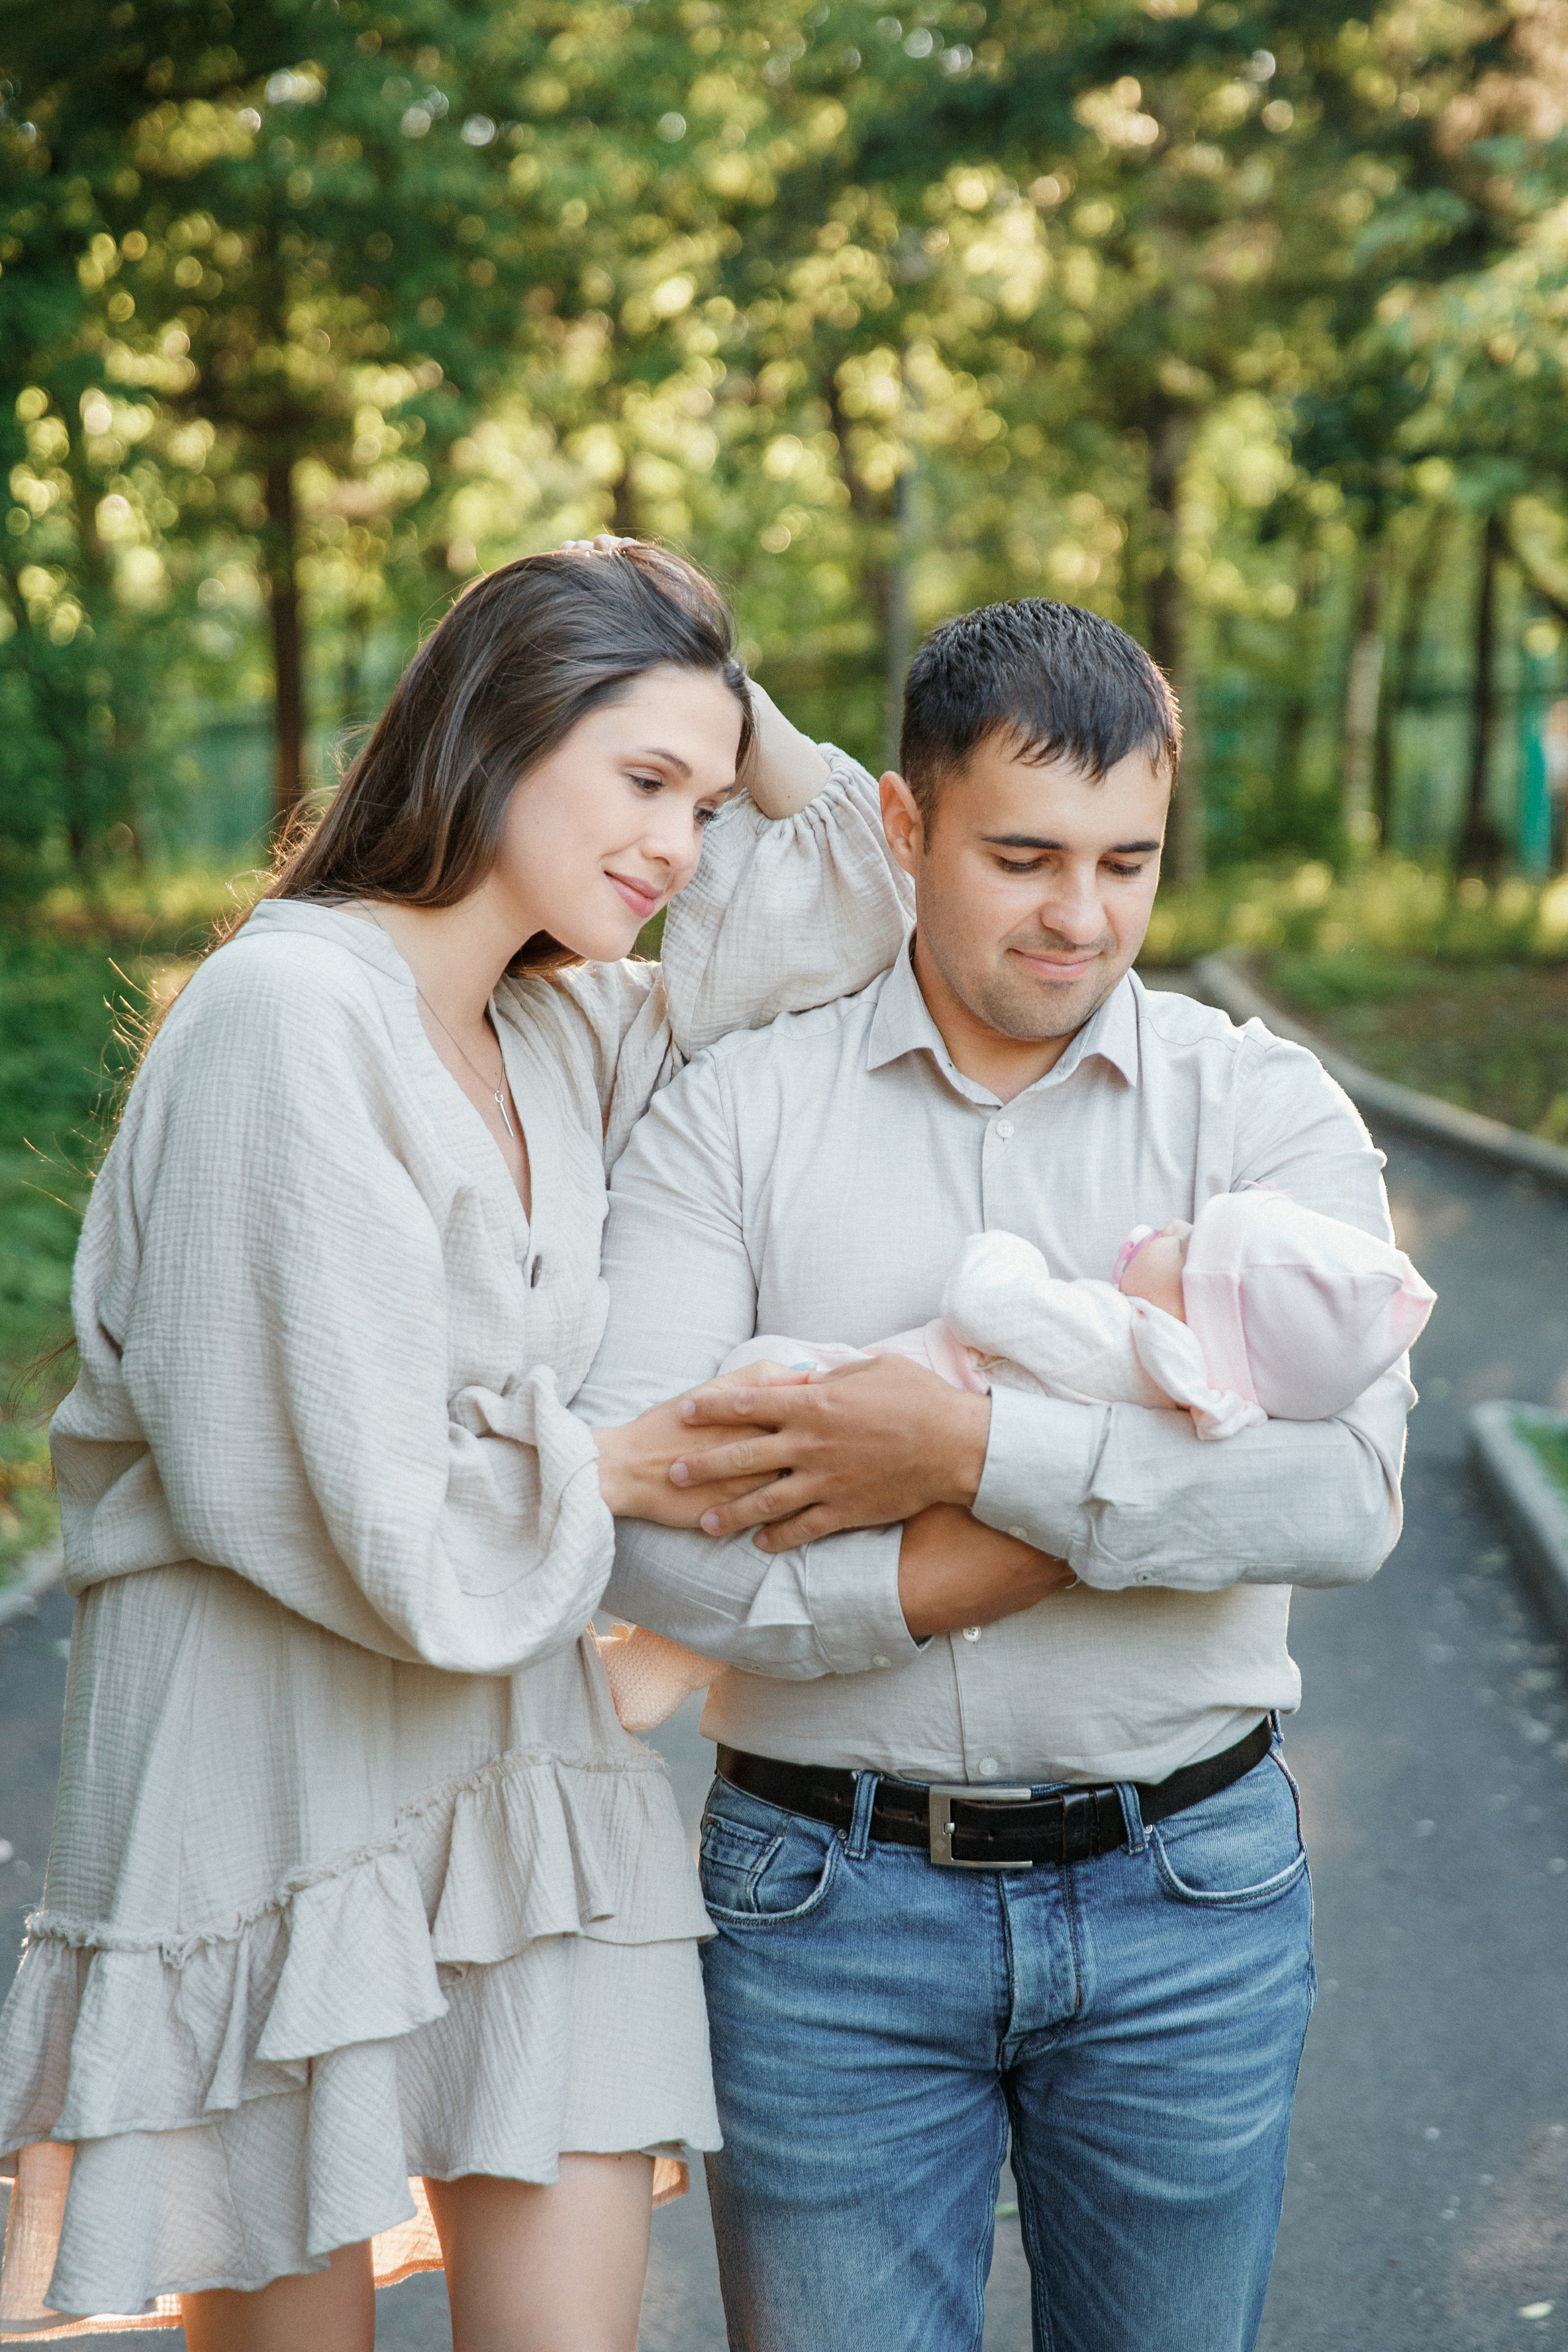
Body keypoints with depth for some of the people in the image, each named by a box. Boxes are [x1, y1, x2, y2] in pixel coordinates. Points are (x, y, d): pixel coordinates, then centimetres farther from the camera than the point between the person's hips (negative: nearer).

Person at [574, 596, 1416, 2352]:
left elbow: (1345, 1486, -17)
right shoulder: (731, 1116, -3)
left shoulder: (1265, 1109, -2)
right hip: (827, 1898, 0)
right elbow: (628, 1517, -15)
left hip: (1185, 1896, 1)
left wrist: (967, 1449, -21)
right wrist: (1107, 1516, -16)